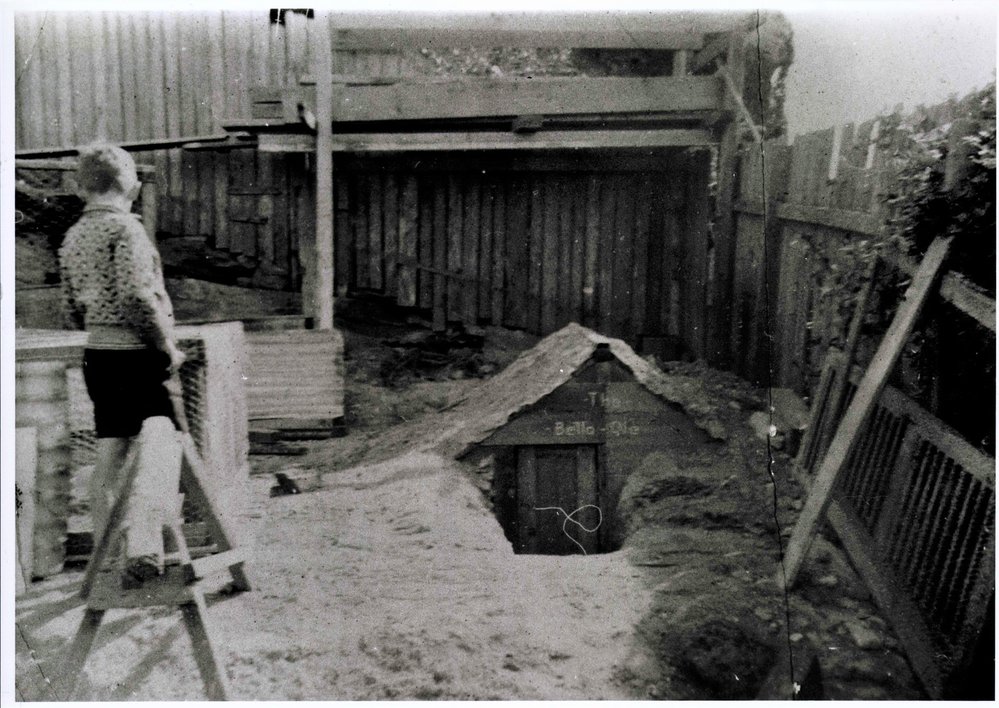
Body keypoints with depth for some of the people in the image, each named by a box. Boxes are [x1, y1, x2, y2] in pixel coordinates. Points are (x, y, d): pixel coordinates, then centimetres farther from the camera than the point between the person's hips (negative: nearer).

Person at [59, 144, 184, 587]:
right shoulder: (125, 227, -11)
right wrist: (168, 345, -13)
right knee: (158, 449, -8)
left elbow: (72, 312, 17)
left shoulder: (72, 237, 13)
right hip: (135, 353, -8)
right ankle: (144, 548, -19)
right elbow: (137, 294, -21)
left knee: (109, 457, 14)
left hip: (96, 353, 8)